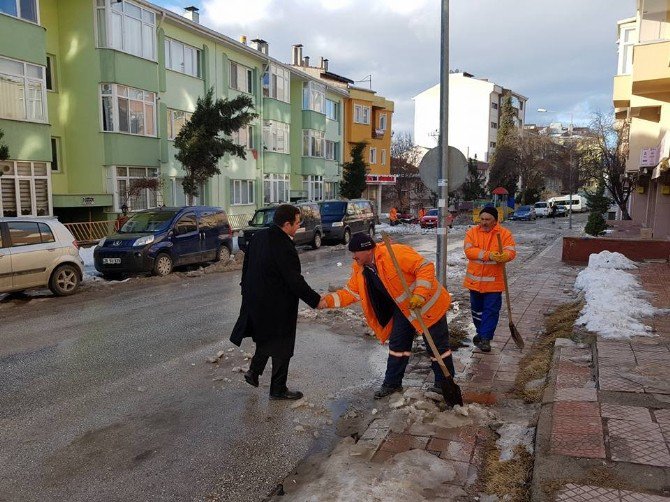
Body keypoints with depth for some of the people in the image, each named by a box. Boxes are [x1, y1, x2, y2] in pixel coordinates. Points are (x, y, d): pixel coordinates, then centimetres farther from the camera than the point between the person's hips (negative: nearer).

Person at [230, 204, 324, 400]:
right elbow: (296, 282, -23)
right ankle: (278, 389, 21)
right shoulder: (284, 247, -26)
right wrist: (316, 300, -12)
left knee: (266, 338, 28)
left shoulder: (258, 236, 0)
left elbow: (247, 265, 11)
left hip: (255, 300, 8)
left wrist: (247, 288, 23)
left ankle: (254, 371, 31)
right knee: (281, 347, 9)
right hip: (277, 306, -8)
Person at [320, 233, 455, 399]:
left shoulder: (395, 253, -30)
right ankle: (392, 383, 29)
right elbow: (351, 292, -1)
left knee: (437, 346, 7)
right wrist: (328, 300, -15)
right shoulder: (359, 269, -5)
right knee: (397, 345, 13)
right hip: (403, 309, 7)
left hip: (428, 304, -7)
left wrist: (419, 294, -35)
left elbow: (425, 267, -28)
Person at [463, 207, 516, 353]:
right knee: (477, 309, 16)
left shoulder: (504, 233, -4)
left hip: (493, 281, -2)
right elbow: (468, 250, -15)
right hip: (475, 279, 2)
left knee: (491, 310, -2)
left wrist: (504, 256, -38)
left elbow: (511, 251, -14)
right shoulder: (472, 232, -2)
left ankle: (486, 338, 6)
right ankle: (481, 332, 36)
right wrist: (488, 255, -26)